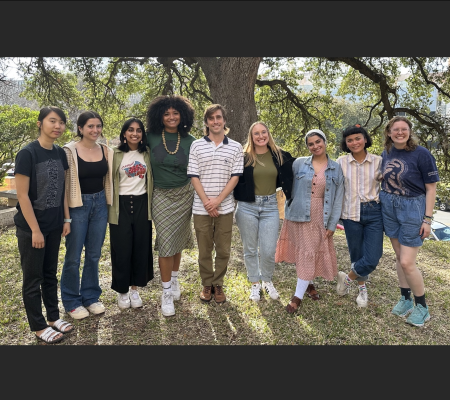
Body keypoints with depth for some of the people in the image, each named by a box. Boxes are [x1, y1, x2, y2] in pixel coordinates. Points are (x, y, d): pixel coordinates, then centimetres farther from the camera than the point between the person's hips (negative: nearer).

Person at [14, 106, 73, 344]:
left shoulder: (60, 153, 4)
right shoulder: (27, 154, -16)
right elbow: (22, 195, -17)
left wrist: (66, 219, 7)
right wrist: (35, 229, -17)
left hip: (54, 225, 6)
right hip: (31, 227, -6)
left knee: (50, 274, 18)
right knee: (33, 278, 8)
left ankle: (53, 317, 32)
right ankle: (38, 327, 22)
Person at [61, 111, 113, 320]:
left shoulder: (106, 151, 5)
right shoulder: (70, 151, -10)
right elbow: (63, 182, -10)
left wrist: (109, 205, 10)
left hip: (100, 204, 5)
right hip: (77, 205, -4)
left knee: (94, 254, 13)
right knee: (73, 256, 6)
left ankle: (91, 296, 29)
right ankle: (71, 301, 23)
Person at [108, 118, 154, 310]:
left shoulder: (147, 154, 6)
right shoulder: (116, 154, -2)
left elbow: (151, 180, 9)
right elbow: (109, 181, -3)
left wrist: (151, 204, 3)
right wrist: (110, 207, -7)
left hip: (142, 204, 3)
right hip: (122, 205, -2)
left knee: (141, 247, 7)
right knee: (122, 249, 3)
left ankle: (134, 288, 24)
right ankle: (122, 291, 21)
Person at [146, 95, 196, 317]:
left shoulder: (189, 141, 0)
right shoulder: (151, 138, -3)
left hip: (184, 195, 2)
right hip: (161, 196, -2)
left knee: (179, 240, 12)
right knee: (166, 243, -4)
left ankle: (174, 280, 34)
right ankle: (167, 293, 8)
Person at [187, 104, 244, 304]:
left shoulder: (236, 147, 3)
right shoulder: (196, 145, 3)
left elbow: (235, 177, -3)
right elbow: (194, 176, -2)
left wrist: (217, 200, -12)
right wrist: (206, 202, -11)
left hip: (225, 207, 0)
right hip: (201, 207, 0)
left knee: (223, 250, 8)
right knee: (204, 249, 10)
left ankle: (218, 284, 26)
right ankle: (206, 284, 27)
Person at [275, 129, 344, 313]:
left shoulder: (336, 168, 3)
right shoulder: (299, 164, 0)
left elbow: (338, 199, 3)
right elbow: (289, 189, 3)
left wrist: (332, 224, -1)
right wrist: (288, 212, 0)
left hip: (321, 219, 1)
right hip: (299, 216, -1)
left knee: (312, 254, 2)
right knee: (306, 253, 4)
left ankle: (298, 296, 12)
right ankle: (308, 283, 29)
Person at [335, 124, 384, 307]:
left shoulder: (378, 161, 1)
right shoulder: (341, 162, 1)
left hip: (374, 213, 0)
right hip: (351, 213, 0)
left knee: (372, 259, -6)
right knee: (356, 255, 10)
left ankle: (347, 278, 20)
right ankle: (362, 288, 34)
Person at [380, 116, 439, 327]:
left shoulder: (422, 154, -12)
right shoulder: (386, 154, 4)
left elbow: (430, 188, -10)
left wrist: (427, 219, -12)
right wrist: (384, 199, 11)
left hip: (412, 209, -5)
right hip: (389, 208, 5)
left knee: (407, 262, -6)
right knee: (399, 257, 14)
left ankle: (422, 307, 17)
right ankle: (405, 300, 30)